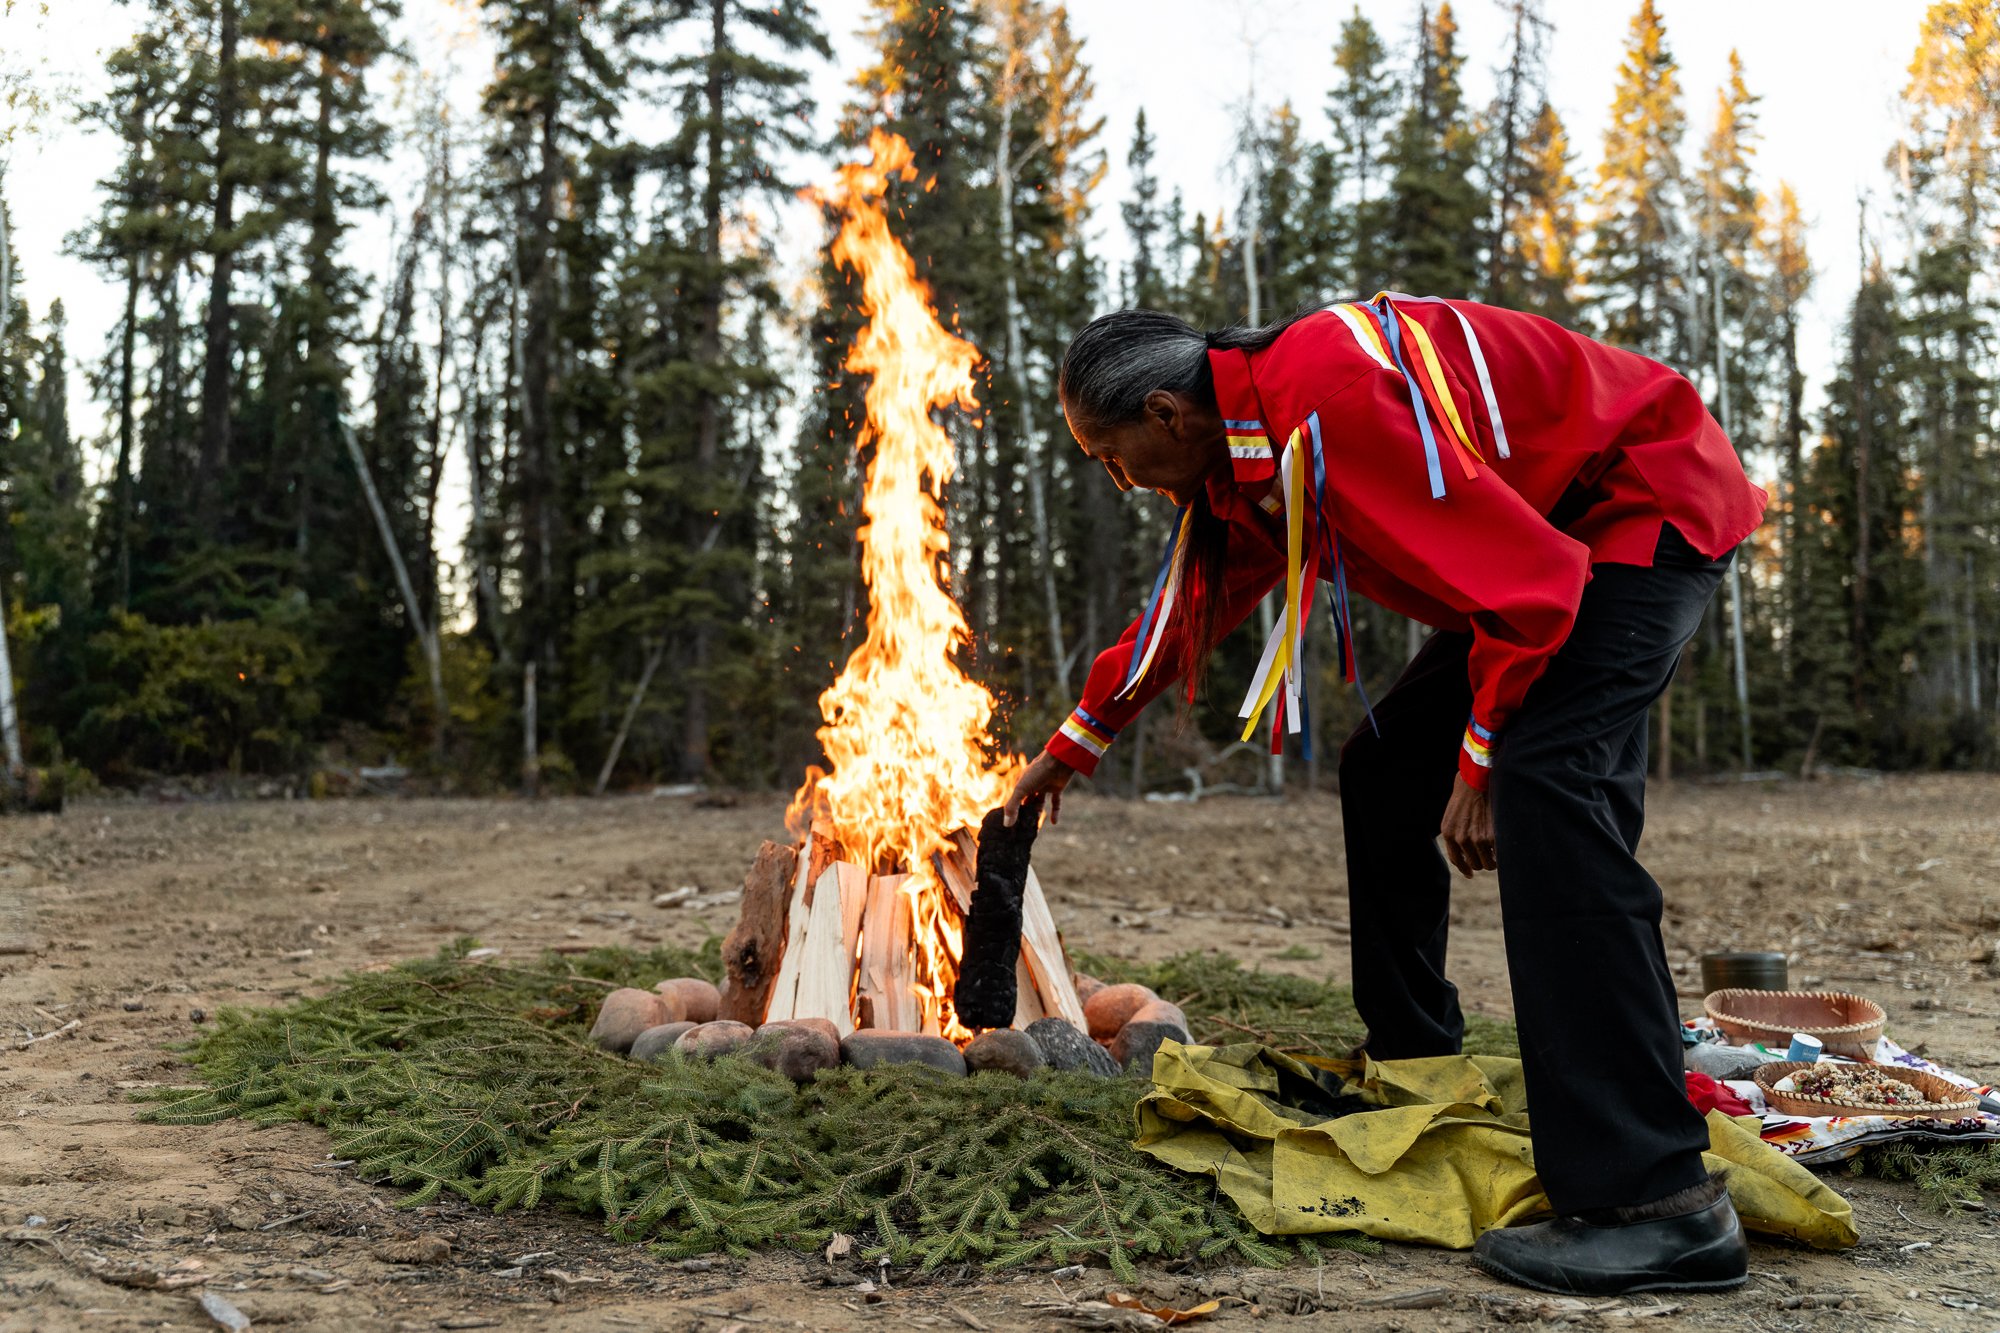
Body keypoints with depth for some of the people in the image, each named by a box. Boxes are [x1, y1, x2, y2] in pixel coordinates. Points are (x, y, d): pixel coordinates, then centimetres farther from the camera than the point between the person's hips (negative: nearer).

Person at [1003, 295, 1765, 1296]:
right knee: (1384, 771, 9)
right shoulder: (1244, 447, 2)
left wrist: (1481, 760, -19)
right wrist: (1073, 744, 29)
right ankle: (1410, 1064, 23)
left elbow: (1529, 576, -31)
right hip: (1543, 528, 10)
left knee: (1544, 783, -28)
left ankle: (1659, 1202, -30)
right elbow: (1185, 603, 18)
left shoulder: (1332, 404, -31)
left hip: (1650, 501, -10)